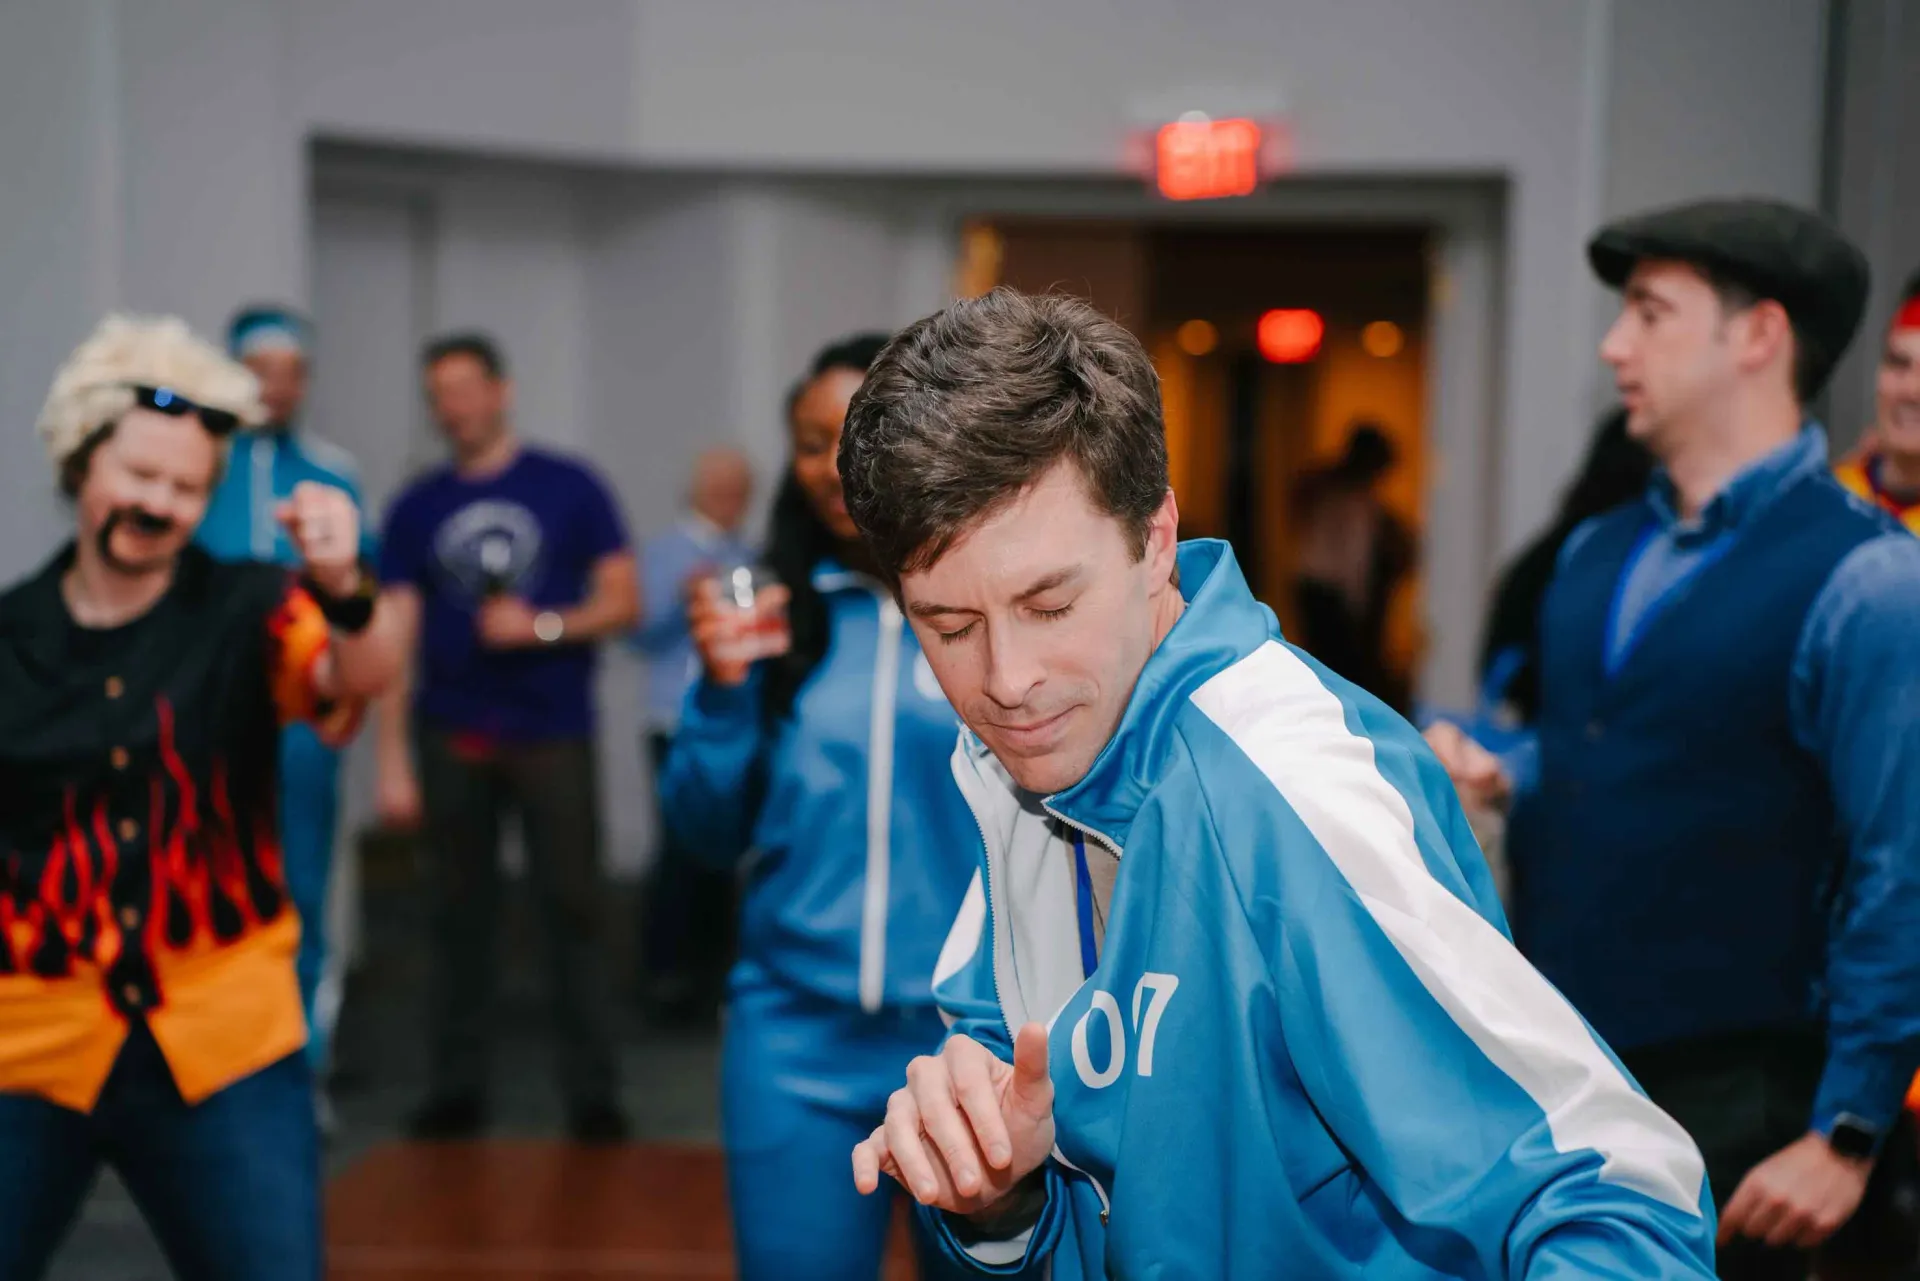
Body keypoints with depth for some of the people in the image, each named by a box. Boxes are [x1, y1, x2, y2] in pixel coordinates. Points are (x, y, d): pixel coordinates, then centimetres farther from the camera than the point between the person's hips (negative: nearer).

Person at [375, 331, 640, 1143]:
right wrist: (393, 762, -1)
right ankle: (456, 1090, 15)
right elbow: (395, 639, 6)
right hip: (452, 740, 2)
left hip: (553, 733, -2)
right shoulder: (417, 509, 9)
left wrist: (544, 625, -15)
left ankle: (593, 1094, 3)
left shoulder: (569, 489, 3)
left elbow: (623, 603, 2)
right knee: (460, 917, 7)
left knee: (572, 909, -2)